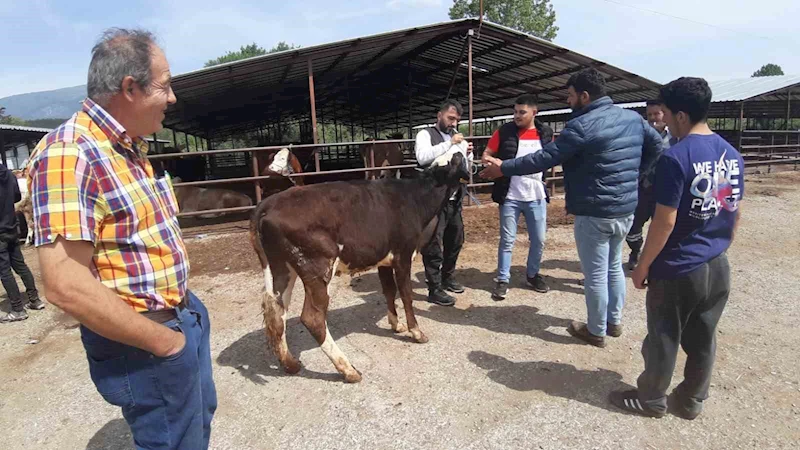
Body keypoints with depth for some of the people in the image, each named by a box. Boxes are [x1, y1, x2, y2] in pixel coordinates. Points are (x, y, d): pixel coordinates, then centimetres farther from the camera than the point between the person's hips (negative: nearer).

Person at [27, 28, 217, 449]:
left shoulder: (130, 148, 7)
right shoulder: (67, 154, -23)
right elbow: (65, 284, -28)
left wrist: (184, 309, 11)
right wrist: (163, 341, -20)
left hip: (184, 313, 9)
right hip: (142, 342, -9)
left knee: (199, 416, 27)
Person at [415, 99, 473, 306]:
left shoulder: (457, 137, 15)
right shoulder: (426, 134, -3)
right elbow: (422, 157, -23)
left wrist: (468, 153, -2)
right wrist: (449, 143, -21)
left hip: (454, 199, 7)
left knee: (455, 241, 17)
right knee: (433, 245, -1)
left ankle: (448, 277, 36)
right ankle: (435, 290, 7)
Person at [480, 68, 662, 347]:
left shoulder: (582, 125, -18)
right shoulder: (634, 118, 7)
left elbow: (545, 158, -19)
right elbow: (656, 145, 18)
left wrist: (504, 168, -11)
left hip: (595, 213, -8)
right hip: (626, 209, 9)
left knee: (595, 274, 5)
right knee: (614, 267, 22)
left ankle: (596, 331, 19)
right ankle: (614, 321, 36)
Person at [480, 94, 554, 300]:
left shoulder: (546, 133, 4)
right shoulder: (504, 131, -2)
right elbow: (486, 154, 1)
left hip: (537, 196, 3)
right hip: (510, 196, -2)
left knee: (538, 240, 10)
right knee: (507, 240, 3)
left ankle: (533, 274, 31)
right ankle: (502, 279, 15)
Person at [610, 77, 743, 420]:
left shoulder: (676, 157, -20)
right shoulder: (733, 155, 4)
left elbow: (665, 222, -21)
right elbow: (735, 215, 11)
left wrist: (643, 266, -11)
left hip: (678, 270, -7)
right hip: (718, 268, 7)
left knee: (663, 339, 10)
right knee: (703, 339, 18)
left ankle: (651, 399, 27)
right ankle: (691, 401, 34)